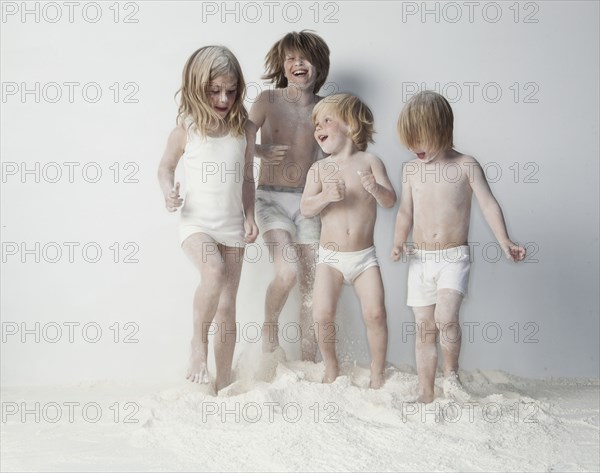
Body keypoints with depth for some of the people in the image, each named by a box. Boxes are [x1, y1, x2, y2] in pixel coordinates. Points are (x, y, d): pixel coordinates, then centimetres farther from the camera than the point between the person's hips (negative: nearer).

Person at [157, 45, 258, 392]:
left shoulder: (244, 129, 1)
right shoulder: (187, 128, -5)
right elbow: (167, 166, 8)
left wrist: (249, 218, 4)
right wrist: (168, 191, -11)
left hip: (232, 226, 3)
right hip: (197, 223, -3)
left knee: (227, 306, 6)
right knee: (215, 273, -33)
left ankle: (224, 382, 17)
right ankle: (198, 343, -12)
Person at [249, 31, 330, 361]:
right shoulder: (268, 101, -3)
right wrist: (263, 153, -23)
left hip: (308, 203, 3)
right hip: (272, 200, -3)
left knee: (311, 286, 4)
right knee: (288, 272, -24)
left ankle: (309, 362, 15)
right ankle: (270, 327, 5)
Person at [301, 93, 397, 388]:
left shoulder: (369, 162, -1)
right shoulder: (319, 168, 1)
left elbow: (390, 200, -8)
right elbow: (306, 208, -7)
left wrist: (376, 188, -30)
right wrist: (325, 196, -26)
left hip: (364, 255, 0)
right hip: (330, 256, 1)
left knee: (375, 314, -9)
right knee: (322, 315, -11)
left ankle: (377, 374, 10)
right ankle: (331, 366, 16)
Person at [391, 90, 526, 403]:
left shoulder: (466, 166, -3)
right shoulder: (411, 169, 8)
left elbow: (488, 204, -7)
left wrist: (504, 242, -19)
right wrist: (399, 242, -3)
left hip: (454, 257, -4)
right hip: (420, 258, 4)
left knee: (446, 318, -24)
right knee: (424, 328, 6)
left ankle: (451, 374, -1)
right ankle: (425, 394, 14)